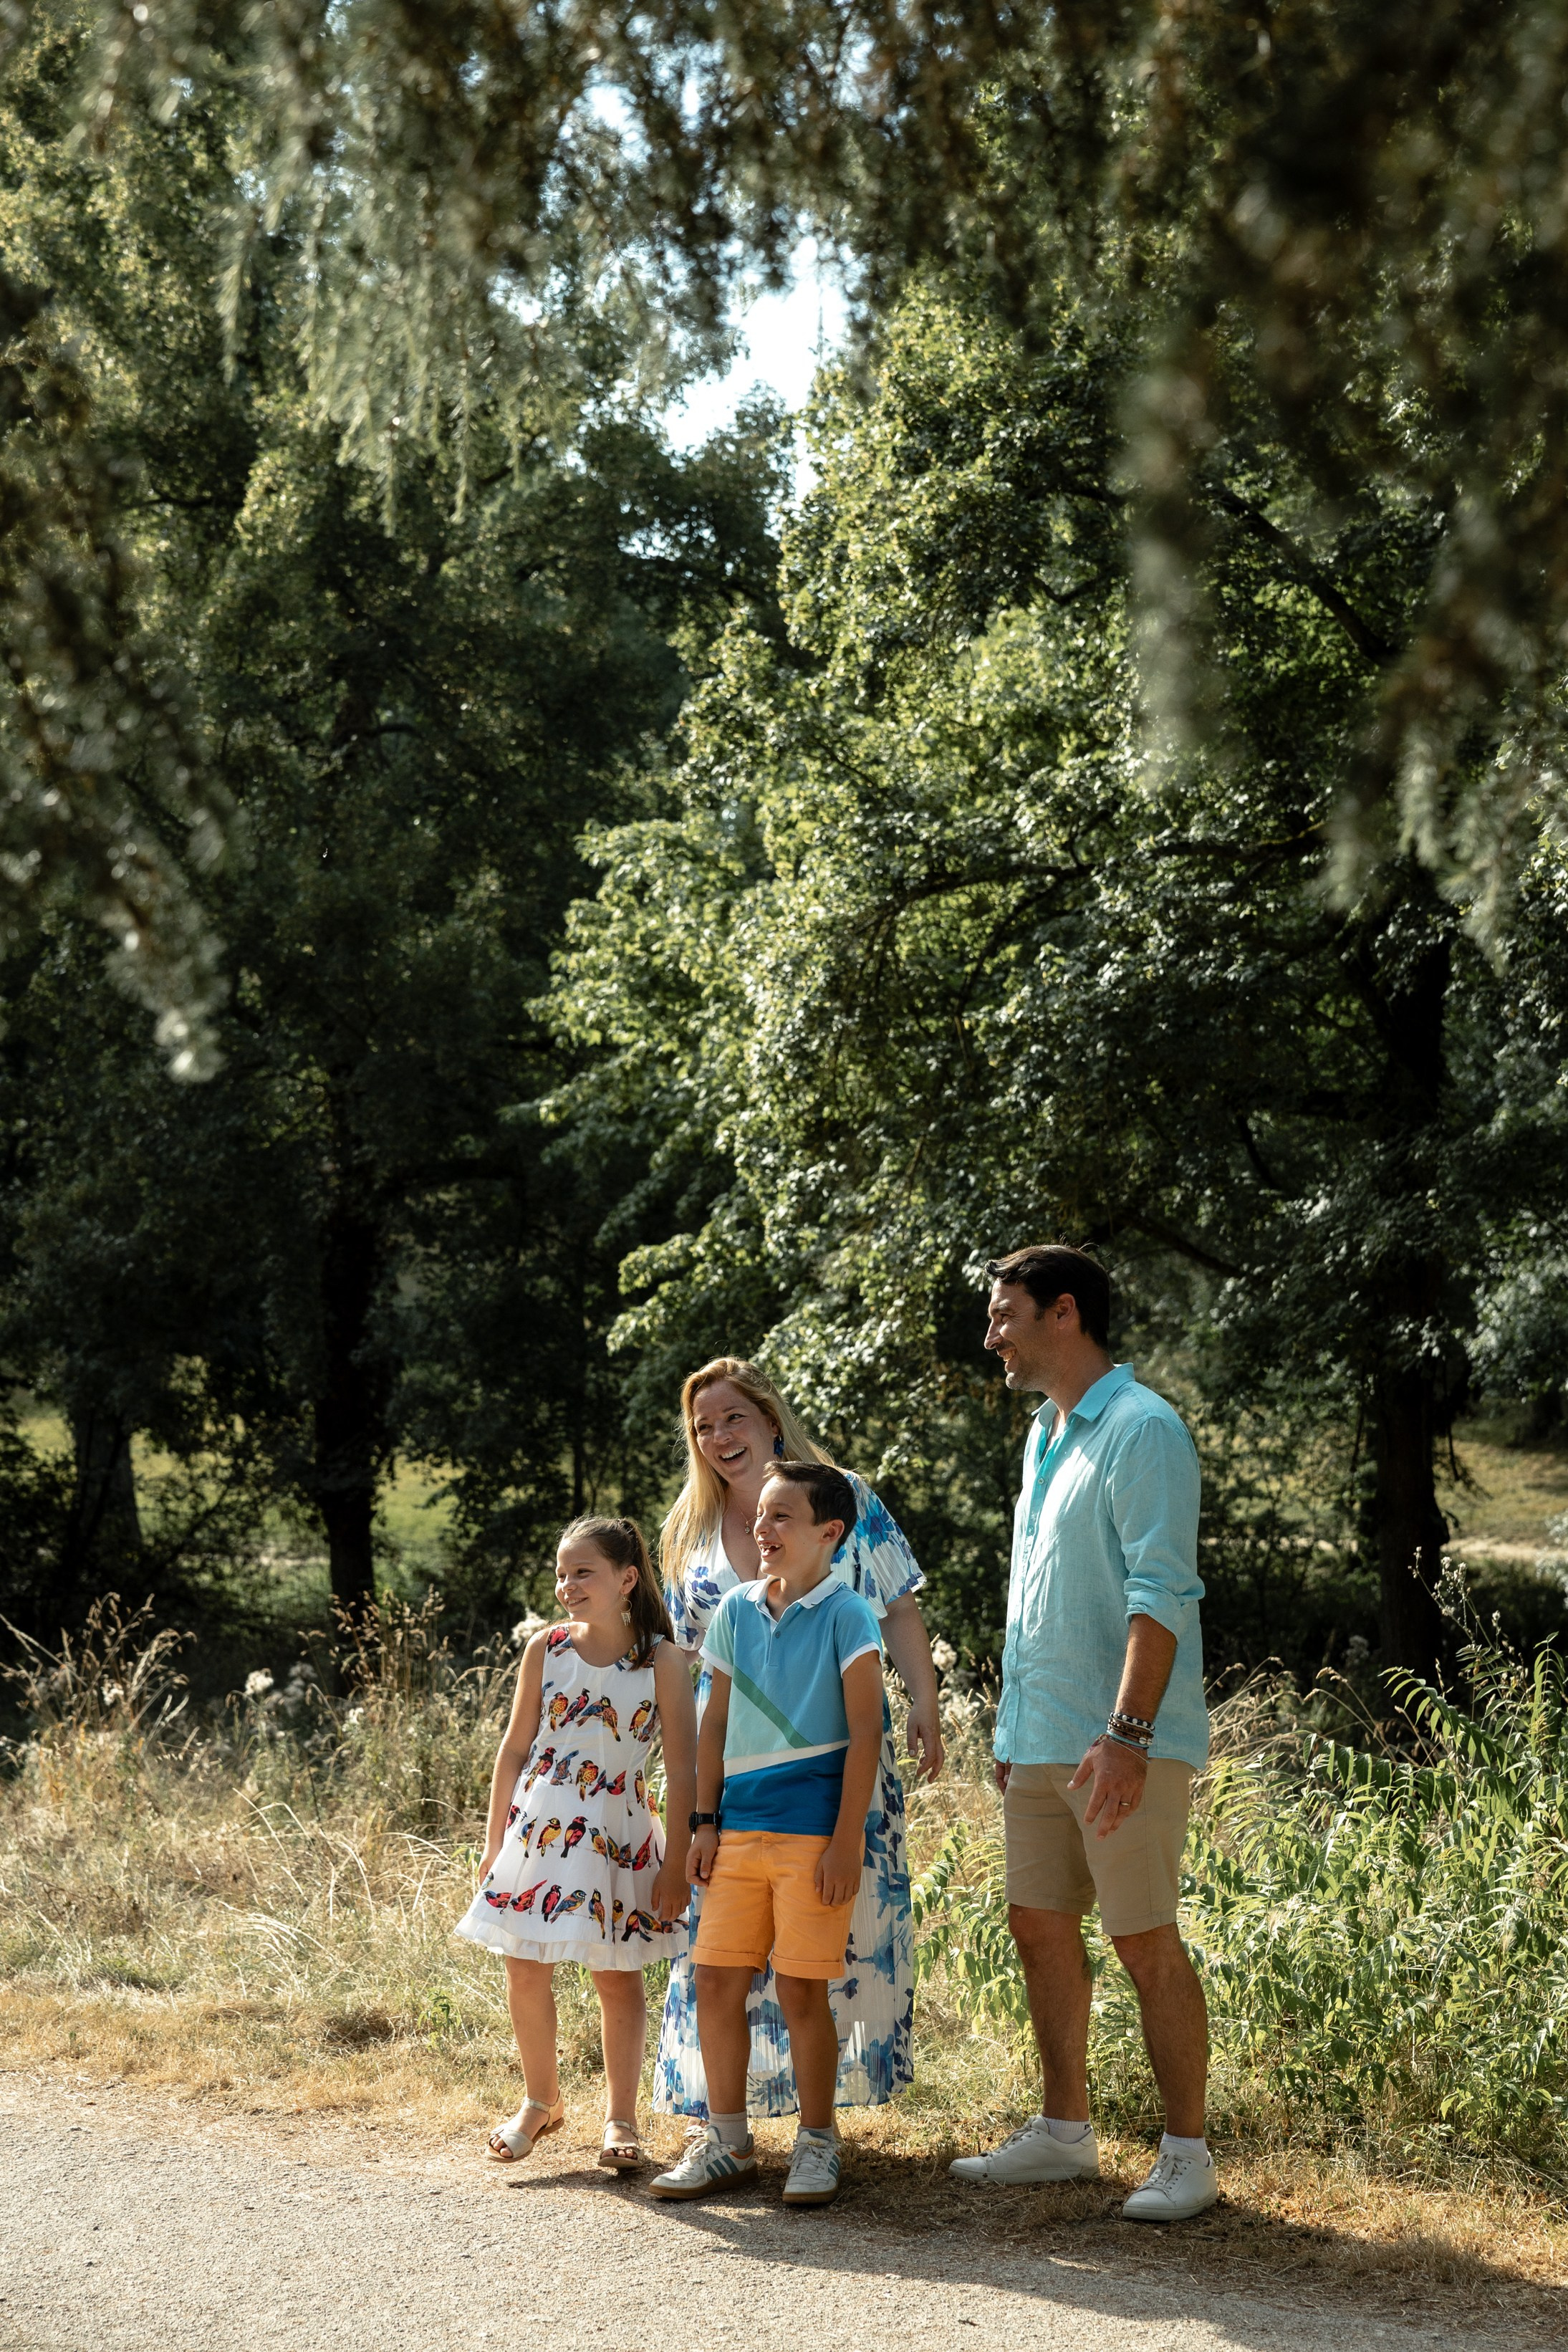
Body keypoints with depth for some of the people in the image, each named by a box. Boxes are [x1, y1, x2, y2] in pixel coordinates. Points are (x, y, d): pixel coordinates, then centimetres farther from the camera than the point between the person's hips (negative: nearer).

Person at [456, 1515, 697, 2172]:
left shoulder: (662, 1662, -7)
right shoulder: (547, 1649, 1)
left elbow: (682, 1771, -6)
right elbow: (515, 1750, 7)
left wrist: (676, 1864, -8)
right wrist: (495, 1842, 7)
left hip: (618, 1835, -2)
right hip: (539, 1829, 2)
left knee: (618, 1978, 5)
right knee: (526, 1972, 5)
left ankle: (619, 2118, 19)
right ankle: (541, 2101, 24)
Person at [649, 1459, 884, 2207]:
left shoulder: (845, 1615, -6)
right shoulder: (736, 1611, 10)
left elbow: (864, 1733, -8)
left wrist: (847, 1839, -12)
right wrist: (704, 1822, 9)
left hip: (813, 1830, -5)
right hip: (740, 1828, 5)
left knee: (802, 1992, -2)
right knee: (715, 1982, 4)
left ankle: (816, 2145, 13)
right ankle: (726, 2142, 16)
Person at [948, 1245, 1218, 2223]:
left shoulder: (1143, 1429, -12)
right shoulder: (1045, 1438, 17)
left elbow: (1161, 1593, -19)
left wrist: (1127, 1734, -26)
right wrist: (1013, 1729, 21)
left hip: (1120, 1746, -9)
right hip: (1042, 1738, 9)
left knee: (1146, 1942, -5)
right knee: (1041, 1927, 12)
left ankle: (1187, 2156, 2)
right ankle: (1065, 2132, 23)